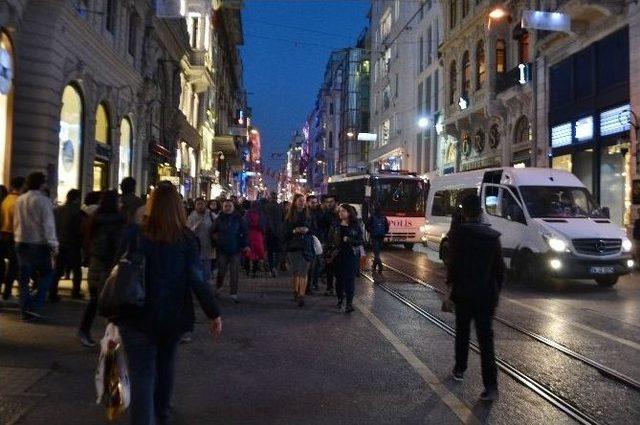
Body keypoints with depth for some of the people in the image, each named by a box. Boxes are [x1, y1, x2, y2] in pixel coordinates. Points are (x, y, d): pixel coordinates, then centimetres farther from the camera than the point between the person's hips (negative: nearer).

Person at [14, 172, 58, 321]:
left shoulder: (19, 200, 5)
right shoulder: (43, 200, -13)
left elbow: (16, 222, 11)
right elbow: (48, 224, -15)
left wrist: (17, 238, 19)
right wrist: (53, 244, -12)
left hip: (21, 243, 6)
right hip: (39, 244, -6)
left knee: (24, 276, 10)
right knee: (46, 274, 7)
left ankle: (25, 310, 14)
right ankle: (35, 306, -4)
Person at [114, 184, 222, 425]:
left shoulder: (134, 233, -7)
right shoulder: (186, 238, -7)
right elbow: (197, 280, -11)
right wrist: (213, 313, -4)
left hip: (137, 315, -2)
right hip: (172, 315, 2)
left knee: (142, 374, 0)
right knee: (165, 364, 24)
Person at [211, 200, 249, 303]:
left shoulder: (239, 219, 1)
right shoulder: (219, 219, 4)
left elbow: (244, 232, 1)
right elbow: (213, 232, 13)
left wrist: (245, 245, -8)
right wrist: (216, 241, 0)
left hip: (235, 249, -1)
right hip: (222, 249, 1)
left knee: (235, 273, 0)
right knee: (221, 271, 7)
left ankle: (234, 294, 8)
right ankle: (217, 288, 32)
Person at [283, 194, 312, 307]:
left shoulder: (308, 216, 7)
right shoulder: (289, 217, 5)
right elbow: (285, 233, 2)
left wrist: (307, 230, -8)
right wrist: (294, 231, -15)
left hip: (305, 247, 0)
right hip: (293, 247, 0)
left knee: (303, 272, -8)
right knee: (295, 272, 6)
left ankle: (301, 296, -13)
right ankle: (295, 292, 24)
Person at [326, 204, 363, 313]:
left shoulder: (356, 226, 0)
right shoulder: (335, 226, 6)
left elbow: (360, 241, -2)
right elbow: (329, 240, 7)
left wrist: (349, 240, -17)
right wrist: (330, 253, -2)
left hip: (351, 256, -2)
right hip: (338, 256, 2)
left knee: (350, 279, -7)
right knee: (339, 278, 9)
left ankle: (349, 303, -5)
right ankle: (339, 299, 27)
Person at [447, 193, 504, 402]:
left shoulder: (458, 233, -11)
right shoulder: (492, 236, 2)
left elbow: (453, 264, -15)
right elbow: (499, 267, 6)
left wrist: (451, 285, -3)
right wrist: (496, 292, 15)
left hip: (464, 294, -2)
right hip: (487, 295, 2)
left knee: (462, 333, 18)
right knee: (486, 339, 2)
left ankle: (460, 370, 34)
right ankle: (491, 386, -4)